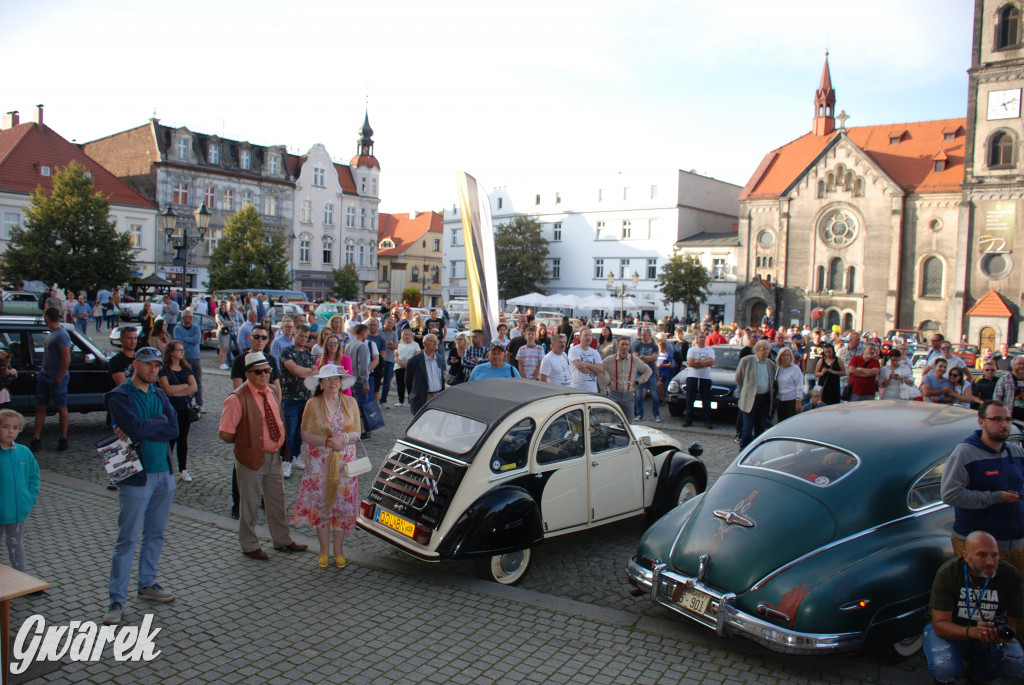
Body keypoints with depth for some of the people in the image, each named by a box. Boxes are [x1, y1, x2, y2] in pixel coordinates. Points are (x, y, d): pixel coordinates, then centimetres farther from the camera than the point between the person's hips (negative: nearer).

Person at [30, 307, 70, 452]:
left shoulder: (61, 335, -19)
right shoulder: (51, 333, 10)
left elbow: (67, 360, -22)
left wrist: (58, 379, -18)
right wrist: (42, 371, 14)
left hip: (56, 378, -9)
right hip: (44, 375, 9)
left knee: (62, 408, 4)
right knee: (40, 407, 8)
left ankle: (64, 439, 14)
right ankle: (36, 439, 13)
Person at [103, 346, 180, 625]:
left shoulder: (159, 395, 10)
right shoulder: (120, 396, -8)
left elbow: (173, 429, -4)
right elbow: (137, 428, -22)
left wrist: (142, 429, -14)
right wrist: (160, 421, -7)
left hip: (164, 474, 6)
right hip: (135, 476, -6)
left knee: (155, 534, 15)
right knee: (127, 539, -2)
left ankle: (148, 584, 29)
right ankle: (117, 599, 6)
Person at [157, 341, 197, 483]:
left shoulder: (186, 369, 10)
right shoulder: (164, 369, -4)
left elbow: (194, 388, -4)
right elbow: (167, 389, -16)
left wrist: (176, 392, -13)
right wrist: (186, 385, -7)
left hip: (185, 409, 4)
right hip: (170, 409, -4)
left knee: (183, 439, 10)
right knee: (170, 439, -1)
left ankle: (183, 469, 17)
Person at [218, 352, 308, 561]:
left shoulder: (270, 393, 6)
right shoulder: (237, 399, -19)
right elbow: (225, 434, -20)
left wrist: (280, 444, 9)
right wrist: (245, 442, -8)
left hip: (273, 456, 7)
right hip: (251, 457, -7)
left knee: (277, 500, 18)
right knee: (249, 503, 8)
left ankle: (282, 540, 34)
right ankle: (249, 545, 25)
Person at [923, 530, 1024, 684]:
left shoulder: (1010, 575, -13)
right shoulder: (948, 573, -21)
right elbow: (940, 624, -22)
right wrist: (972, 632, -42)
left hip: (990, 634, 3)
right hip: (952, 631, -3)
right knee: (944, 670, -30)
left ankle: (976, 670, 8)